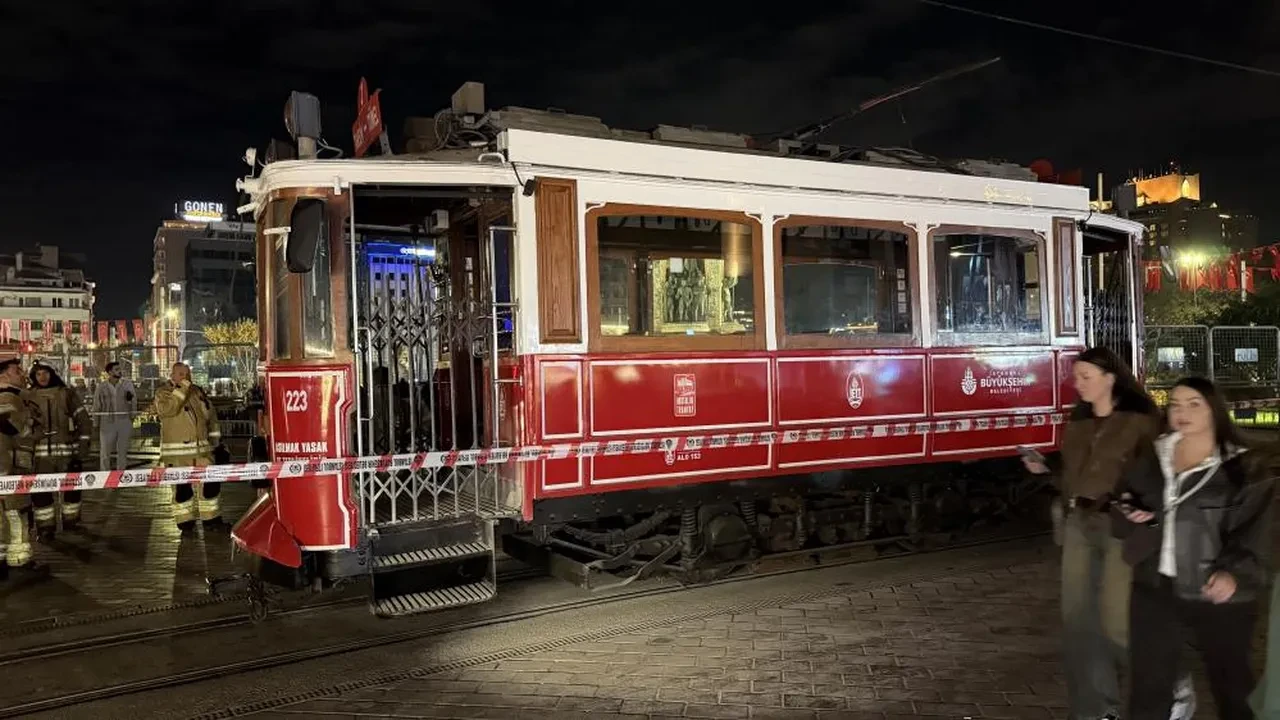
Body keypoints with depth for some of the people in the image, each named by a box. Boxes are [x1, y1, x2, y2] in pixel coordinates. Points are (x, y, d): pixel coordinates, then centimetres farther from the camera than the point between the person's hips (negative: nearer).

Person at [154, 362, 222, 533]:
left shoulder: (197, 391, 13)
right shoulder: (163, 392, -1)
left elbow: (211, 416, 21)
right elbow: (167, 409, -24)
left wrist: (216, 438, 17)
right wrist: (181, 388, -22)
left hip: (202, 449, 5)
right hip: (178, 451, -5)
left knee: (210, 483, 5)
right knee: (182, 486, -1)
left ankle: (211, 518, 16)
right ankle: (185, 522, 9)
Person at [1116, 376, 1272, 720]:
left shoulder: (1242, 470, -6)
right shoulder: (1150, 462, 8)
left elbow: (1256, 532, -13)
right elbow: (1123, 521, 17)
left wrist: (1235, 573, -29)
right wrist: (1131, 516, -5)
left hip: (1217, 595, -3)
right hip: (1155, 589, 4)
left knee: (1231, 684, 16)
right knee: (1147, 689, 9)